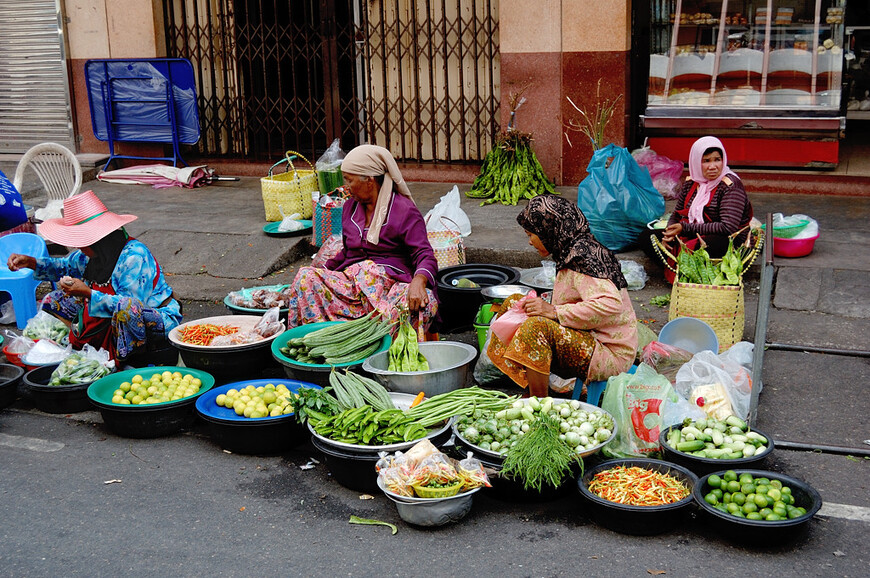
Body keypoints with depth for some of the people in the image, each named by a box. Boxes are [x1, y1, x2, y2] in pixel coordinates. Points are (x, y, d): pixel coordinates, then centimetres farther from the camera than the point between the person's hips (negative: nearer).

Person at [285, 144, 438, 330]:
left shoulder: (405, 211, -2)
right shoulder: (350, 207, 18)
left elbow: (425, 255, -11)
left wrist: (419, 281, -33)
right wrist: (323, 271, 15)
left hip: (391, 282, -5)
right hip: (350, 279, 5)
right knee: (306, 277, -23)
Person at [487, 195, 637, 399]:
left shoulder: (582, 257, -19)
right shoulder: (574, 251, 10)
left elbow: (610, 304, -32)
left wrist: (555, 312, -27)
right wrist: (545, 306, 3)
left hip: (610, 355, -11)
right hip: (590, 340, 11)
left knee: (538, 326, -32)